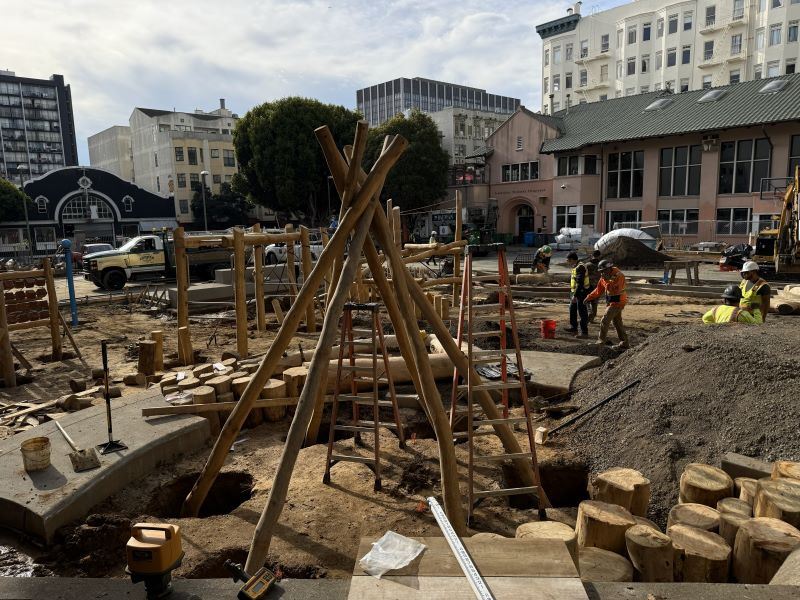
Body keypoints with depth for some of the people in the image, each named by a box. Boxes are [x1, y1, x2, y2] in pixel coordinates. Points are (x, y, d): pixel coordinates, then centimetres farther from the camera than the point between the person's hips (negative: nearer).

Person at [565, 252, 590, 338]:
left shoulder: (580, 267, -20)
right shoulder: (576, 267, 12)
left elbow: (580, 283, -26)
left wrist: (575, 295, -28)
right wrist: (573, 294, 24)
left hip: (581, 293, -11)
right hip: (576, 292, 11)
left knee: (582, 312, -5)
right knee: (572, 309, 20)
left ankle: (584, 332, 0)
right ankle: (573, 328, 33)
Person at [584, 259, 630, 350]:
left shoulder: (618, 275, -17)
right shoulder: (604, 277, 8)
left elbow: (611, 288, -29)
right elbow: (599, 290, 16)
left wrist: (607, 279, -28)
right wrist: (589, 298, 12)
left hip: (617, 302, -9)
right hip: (611, 302, 9)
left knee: (605, 321, -10)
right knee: (617, 323, 12)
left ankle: (601, 341, -3)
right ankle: (624, 343, 19)